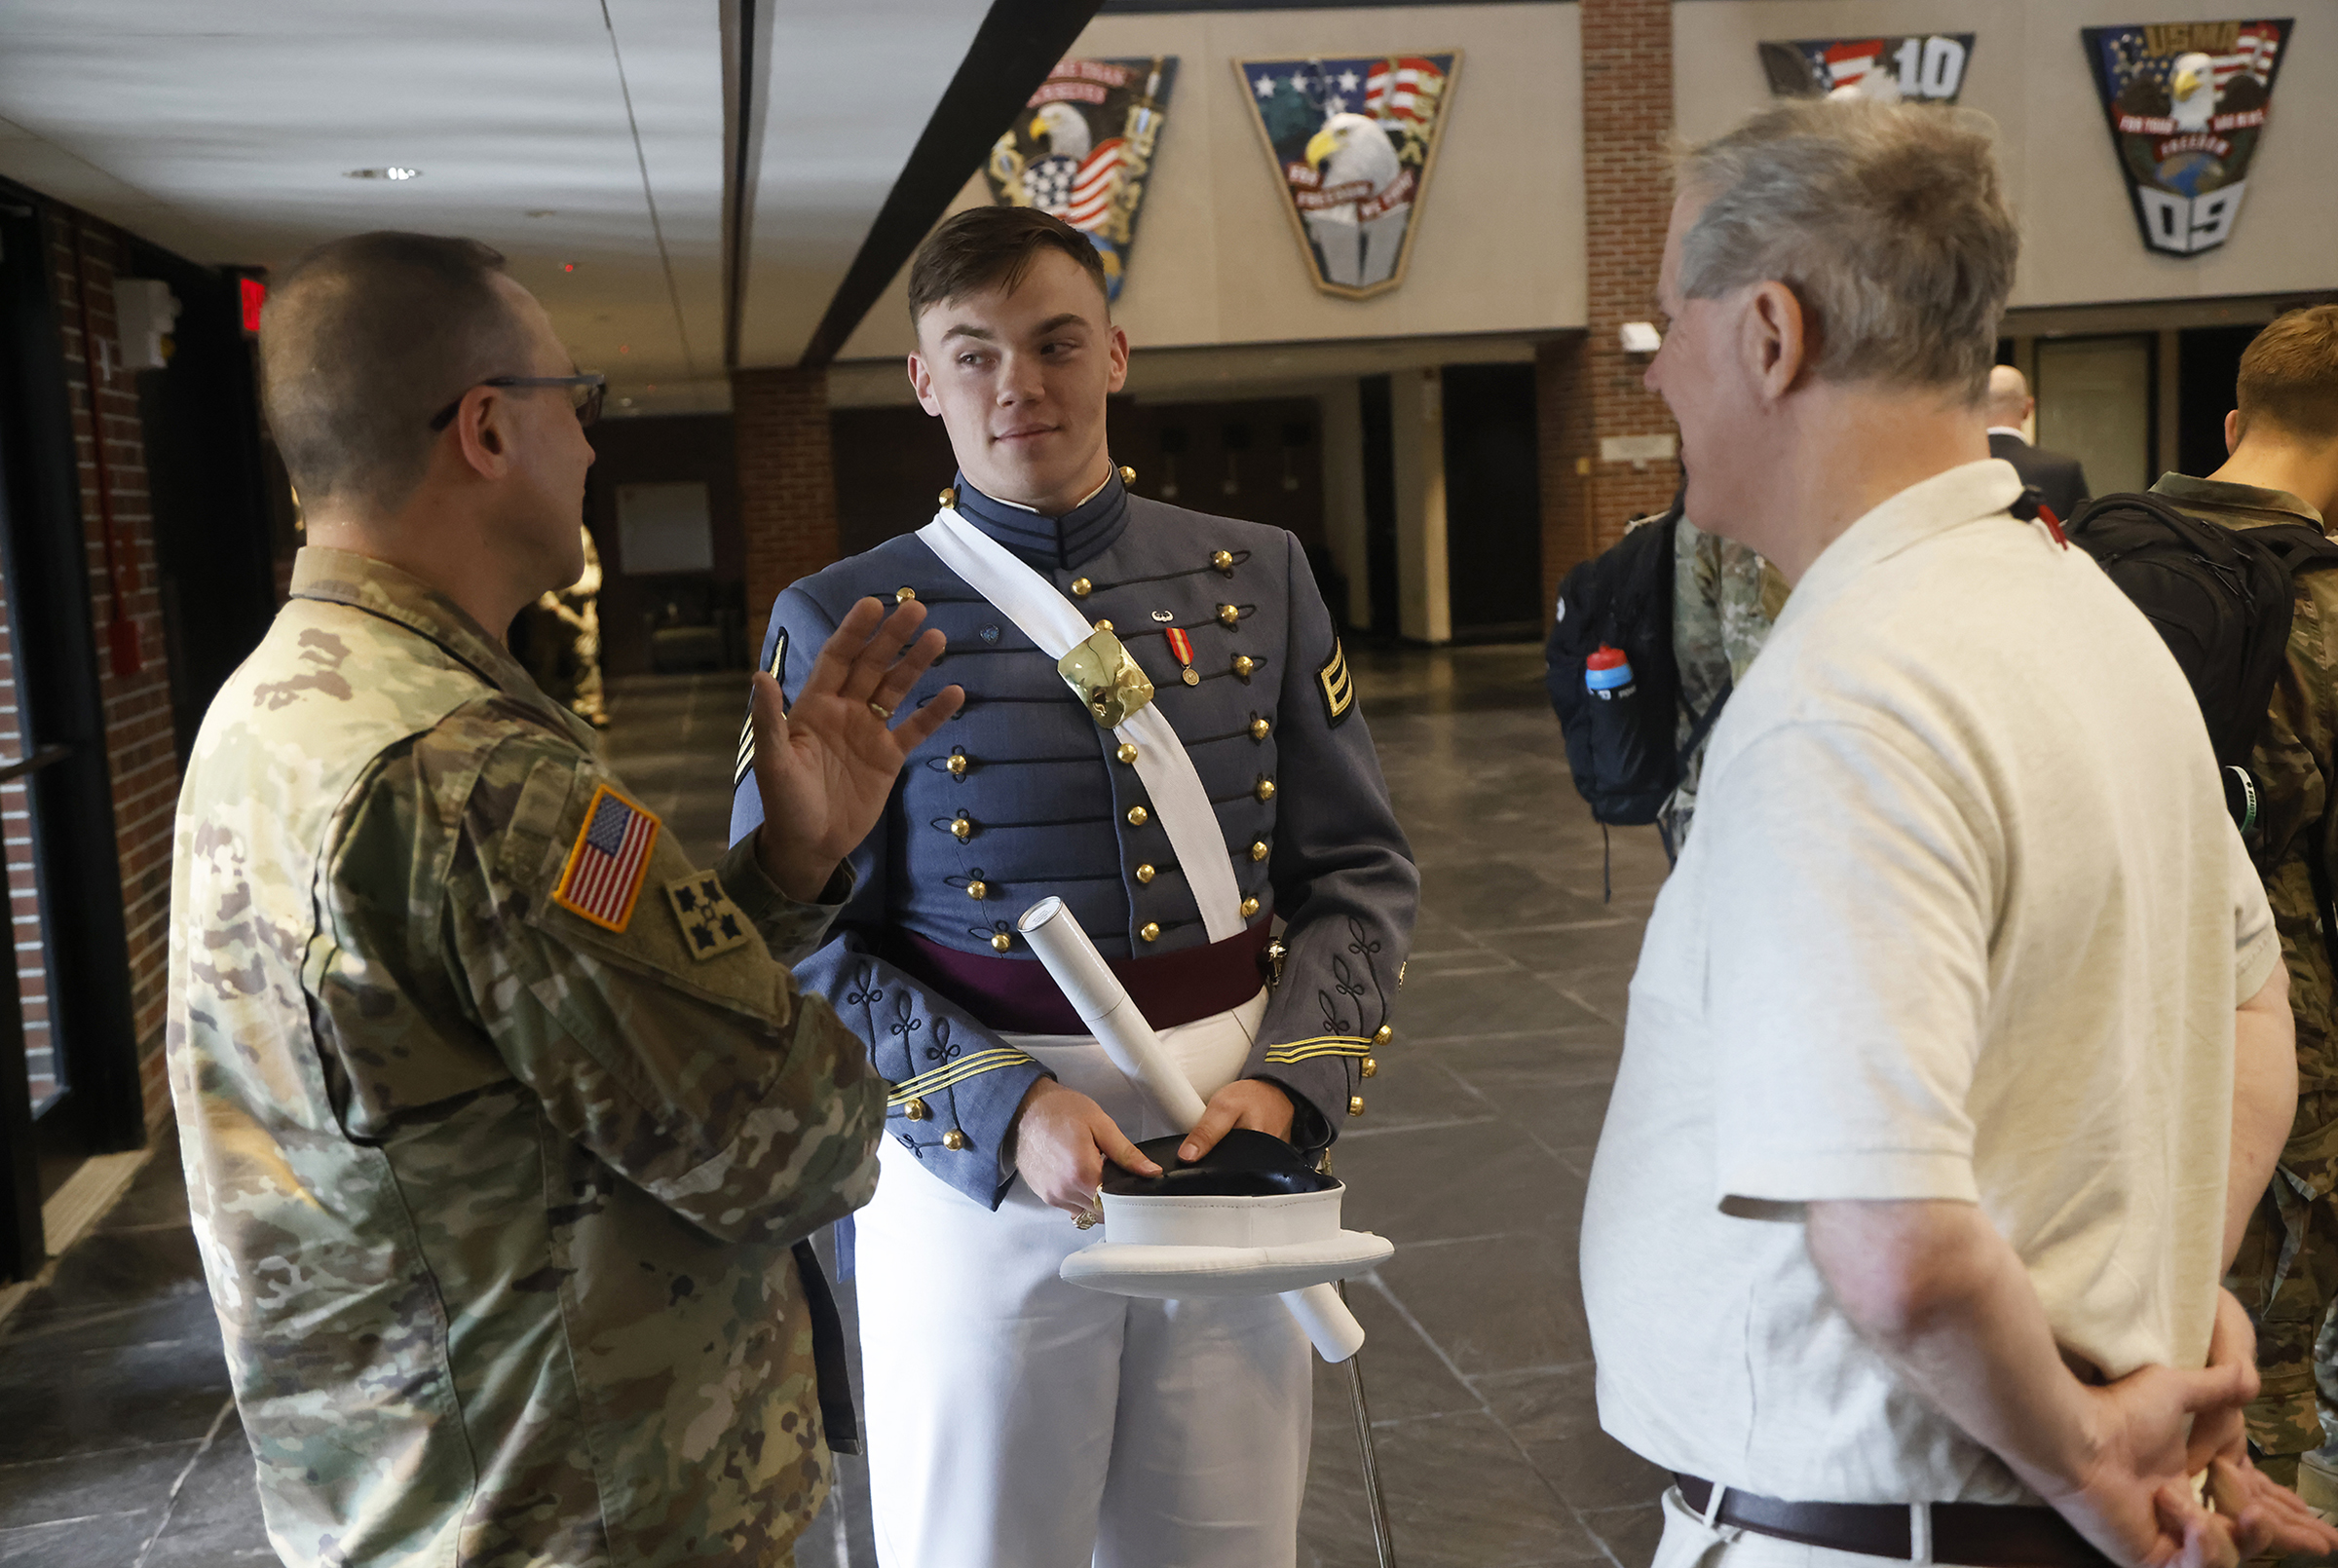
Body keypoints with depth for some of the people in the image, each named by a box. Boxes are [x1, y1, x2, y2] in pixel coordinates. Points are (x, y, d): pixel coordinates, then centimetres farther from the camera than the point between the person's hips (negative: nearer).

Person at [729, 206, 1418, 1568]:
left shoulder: (1259, 578, 4)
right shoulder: (843, 624, -4)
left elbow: (1362, 870, 4)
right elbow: (796, 938, -6)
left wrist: (1291, 1083, -11)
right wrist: (1002, 1109, -18)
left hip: (1233, 1171, 3)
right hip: (978, 1176, -2)